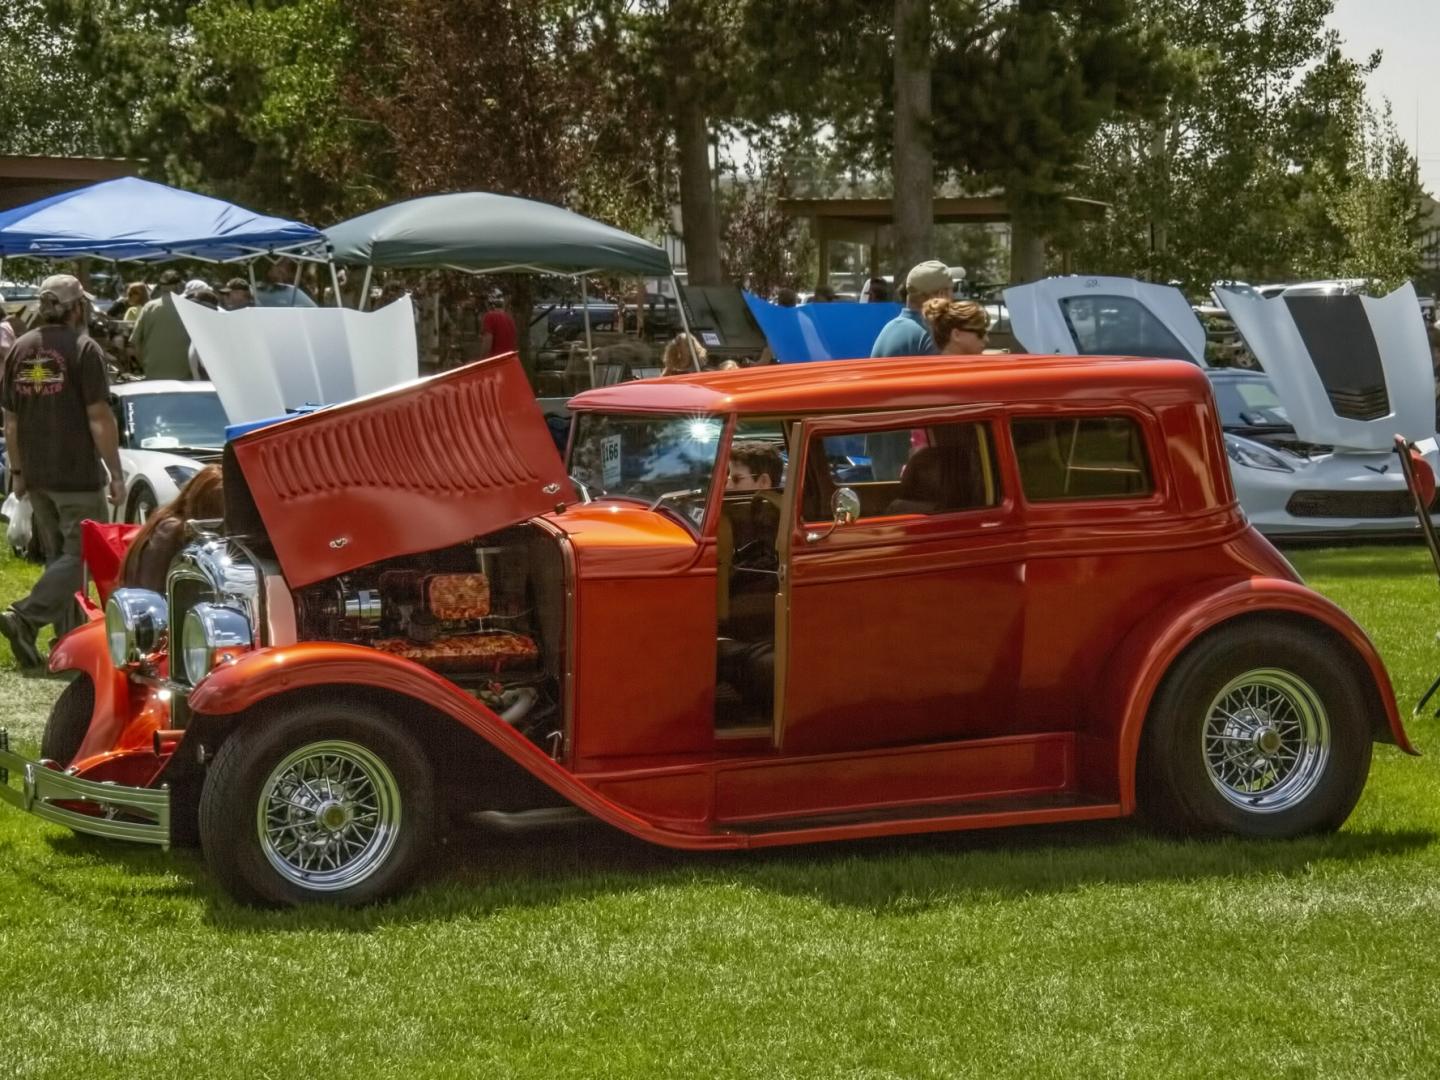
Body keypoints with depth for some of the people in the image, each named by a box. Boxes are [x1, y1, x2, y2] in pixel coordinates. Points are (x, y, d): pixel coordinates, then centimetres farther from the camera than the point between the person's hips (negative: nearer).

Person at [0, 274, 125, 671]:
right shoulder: (83, 348, -10)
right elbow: (99, 418, -14)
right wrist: (116, 473, -9)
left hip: (36, 475, 7)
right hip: (78, 474, -7)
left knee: (58, 556, 16)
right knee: (79, 556, -3)